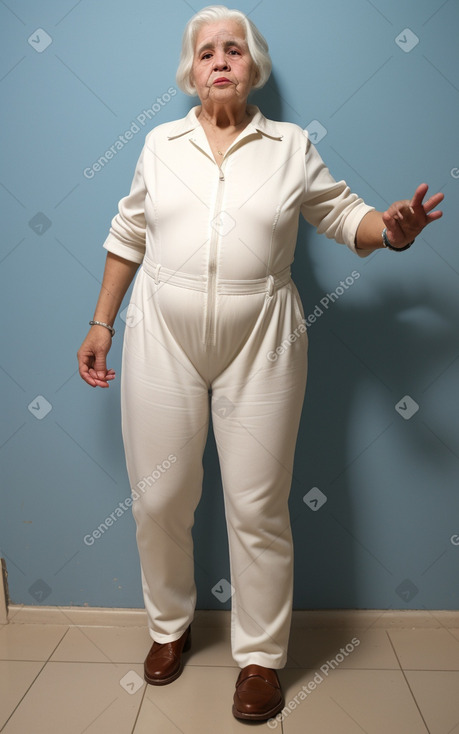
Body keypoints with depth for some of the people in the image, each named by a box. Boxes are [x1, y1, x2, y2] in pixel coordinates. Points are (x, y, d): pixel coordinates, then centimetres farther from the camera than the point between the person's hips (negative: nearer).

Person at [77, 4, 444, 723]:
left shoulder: (293, 146, 7)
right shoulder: (161, 143, 11)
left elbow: (346, 216, 9)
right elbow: (127, 235, 15)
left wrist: (394, 228, -14)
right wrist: (101, 323, 12)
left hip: (258, 344, -1)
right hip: (162, 339, 2)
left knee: (257, 508, 2)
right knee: (159, 500, 8)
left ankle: (261, 655, 25)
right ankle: (170, 625, 36)